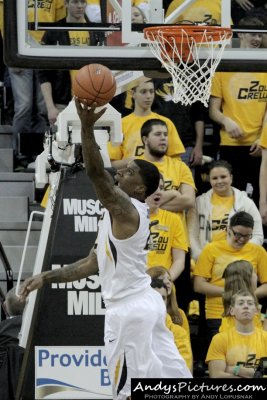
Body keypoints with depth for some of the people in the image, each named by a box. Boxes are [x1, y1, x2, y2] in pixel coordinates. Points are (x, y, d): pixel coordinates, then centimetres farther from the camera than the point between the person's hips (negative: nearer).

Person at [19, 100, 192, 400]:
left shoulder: (125, 209, -13)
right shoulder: (121, 213, 17)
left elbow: (95, 172, -29)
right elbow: (93, 263, 21)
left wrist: (87, 126, -37)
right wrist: (45, 278, 18)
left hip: (129, 310, -10)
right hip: (145, 303, 10)